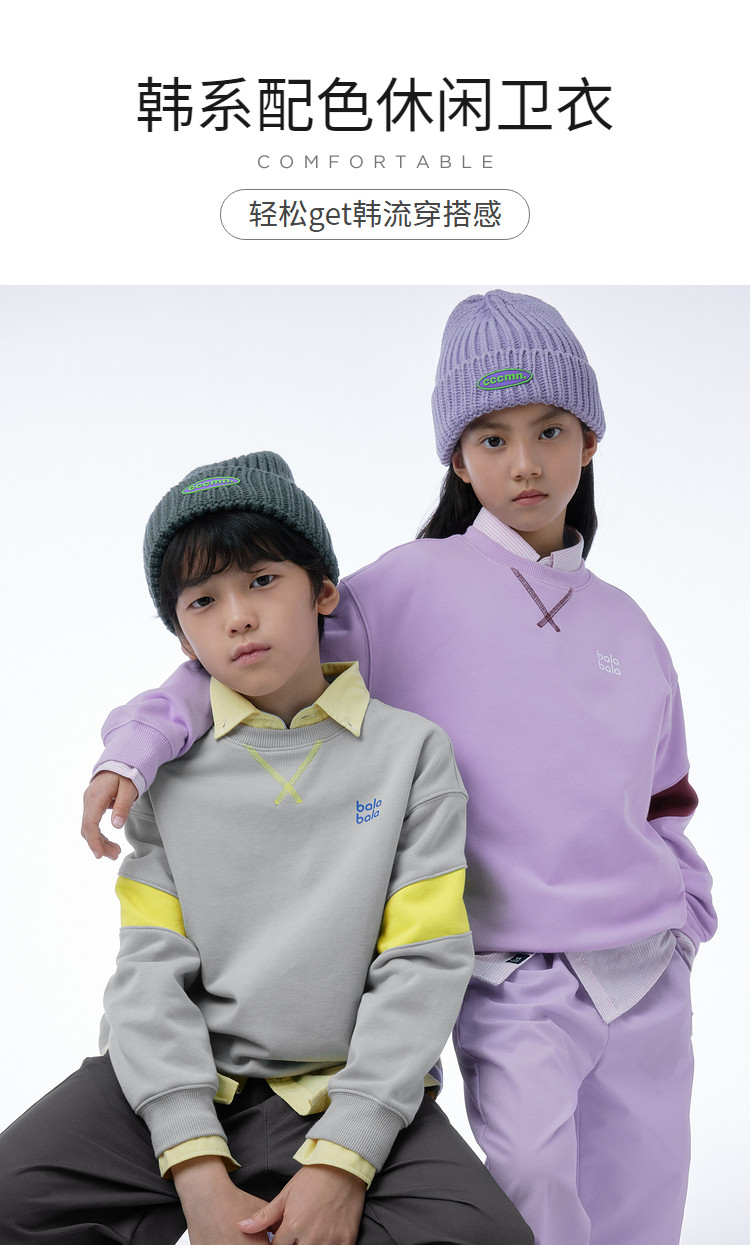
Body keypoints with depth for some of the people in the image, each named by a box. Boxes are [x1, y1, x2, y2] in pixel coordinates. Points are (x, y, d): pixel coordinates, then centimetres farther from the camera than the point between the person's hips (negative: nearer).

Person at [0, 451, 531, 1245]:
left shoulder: (411, 751, 2)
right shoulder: (164, 766, 6)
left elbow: (423, 966, -4)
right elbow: (150, 967, 0)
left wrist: (341, 1161, -15)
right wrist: (196, 1166, -14)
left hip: (346, 1091, -1)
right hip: (182, 1085, 1)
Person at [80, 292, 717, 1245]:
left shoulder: (624, 624, 10)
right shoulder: (413, 588, -4)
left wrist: (688, 914, 10)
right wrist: (139, 743, -20)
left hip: (646, 973, 4)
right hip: (511, 981, -4)